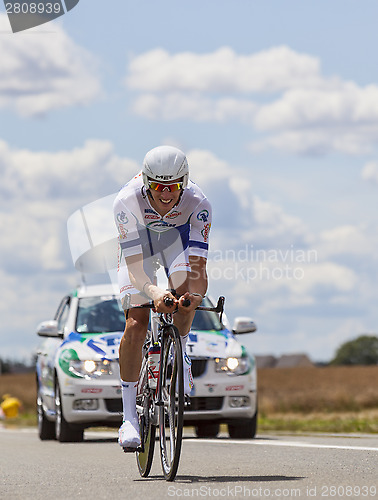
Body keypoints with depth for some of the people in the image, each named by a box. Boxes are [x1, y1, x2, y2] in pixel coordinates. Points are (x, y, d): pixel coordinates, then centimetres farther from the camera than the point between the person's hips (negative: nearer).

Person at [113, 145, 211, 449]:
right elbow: (132, 264, -39)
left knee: (183, 290, -31)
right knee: (135, 326, -14)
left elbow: (198, 264, -39)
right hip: (138, 241, -1)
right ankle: (130, 416, -5)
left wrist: (196, 294, -60)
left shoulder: (198, 204, -35)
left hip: (177, 234, 1)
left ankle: (180, 353, 0)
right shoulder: (127, 201, -38)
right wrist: (153, 292, -58)